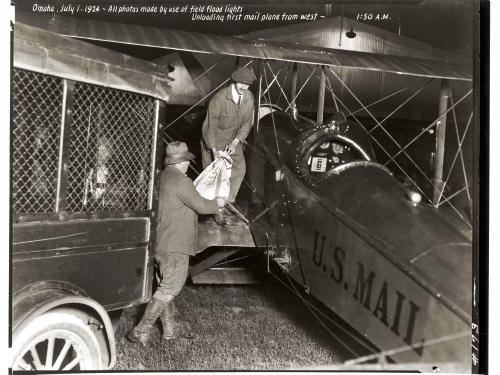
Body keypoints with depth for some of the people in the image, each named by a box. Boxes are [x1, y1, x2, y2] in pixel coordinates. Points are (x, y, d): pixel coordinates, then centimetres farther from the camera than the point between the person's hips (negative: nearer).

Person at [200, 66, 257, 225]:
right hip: (213, 139, -5)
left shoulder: (249, 97, -9)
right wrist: (214, 150, -28)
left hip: (233, 139, 5)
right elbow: (211, 125, -23)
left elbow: (247, 122, -4)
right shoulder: (220, 98, -26)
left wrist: (235, 142, -17)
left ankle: (227, 200, 9)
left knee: (240, 167, -8)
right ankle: (217, 212, 13)